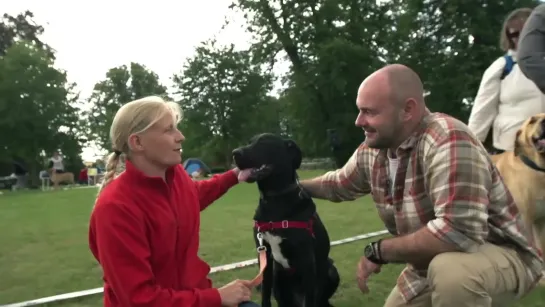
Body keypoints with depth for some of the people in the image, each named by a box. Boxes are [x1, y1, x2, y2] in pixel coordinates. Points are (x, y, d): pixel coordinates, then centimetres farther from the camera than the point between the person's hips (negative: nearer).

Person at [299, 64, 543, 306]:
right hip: (431, 260, 7)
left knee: (449, 268, -38)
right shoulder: (371, 151, -7)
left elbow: (459, 232, -41)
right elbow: (338, 183, 14)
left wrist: (378, 251, -28)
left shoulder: (447, 141, -32)